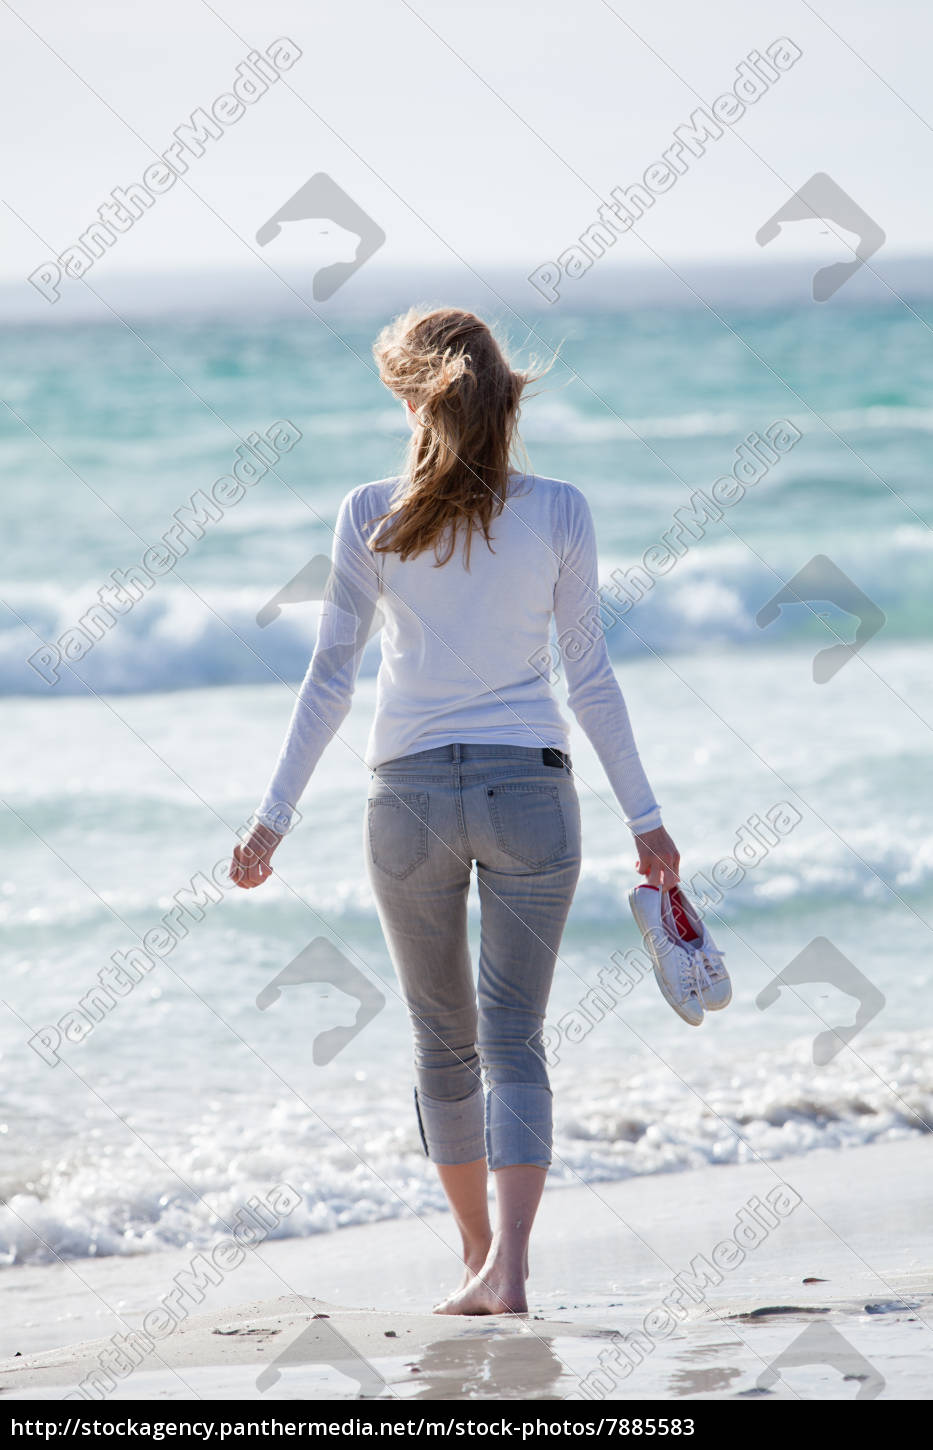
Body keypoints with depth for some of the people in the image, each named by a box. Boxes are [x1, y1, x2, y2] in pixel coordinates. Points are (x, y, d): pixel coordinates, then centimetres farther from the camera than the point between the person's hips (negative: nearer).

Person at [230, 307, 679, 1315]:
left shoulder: (371, 517, -3)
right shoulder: (558, 513, -3)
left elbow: (330, 677, -2)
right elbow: (588, 676, -1)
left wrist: (274, 816, 4)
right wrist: (642, 816, 6)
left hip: (410, 790, 0)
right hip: (529, 788, 0)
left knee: (443, 1039, 16)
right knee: (513, 1039, 0)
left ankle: (479, 1256, 24)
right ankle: (507, 1267, -17)